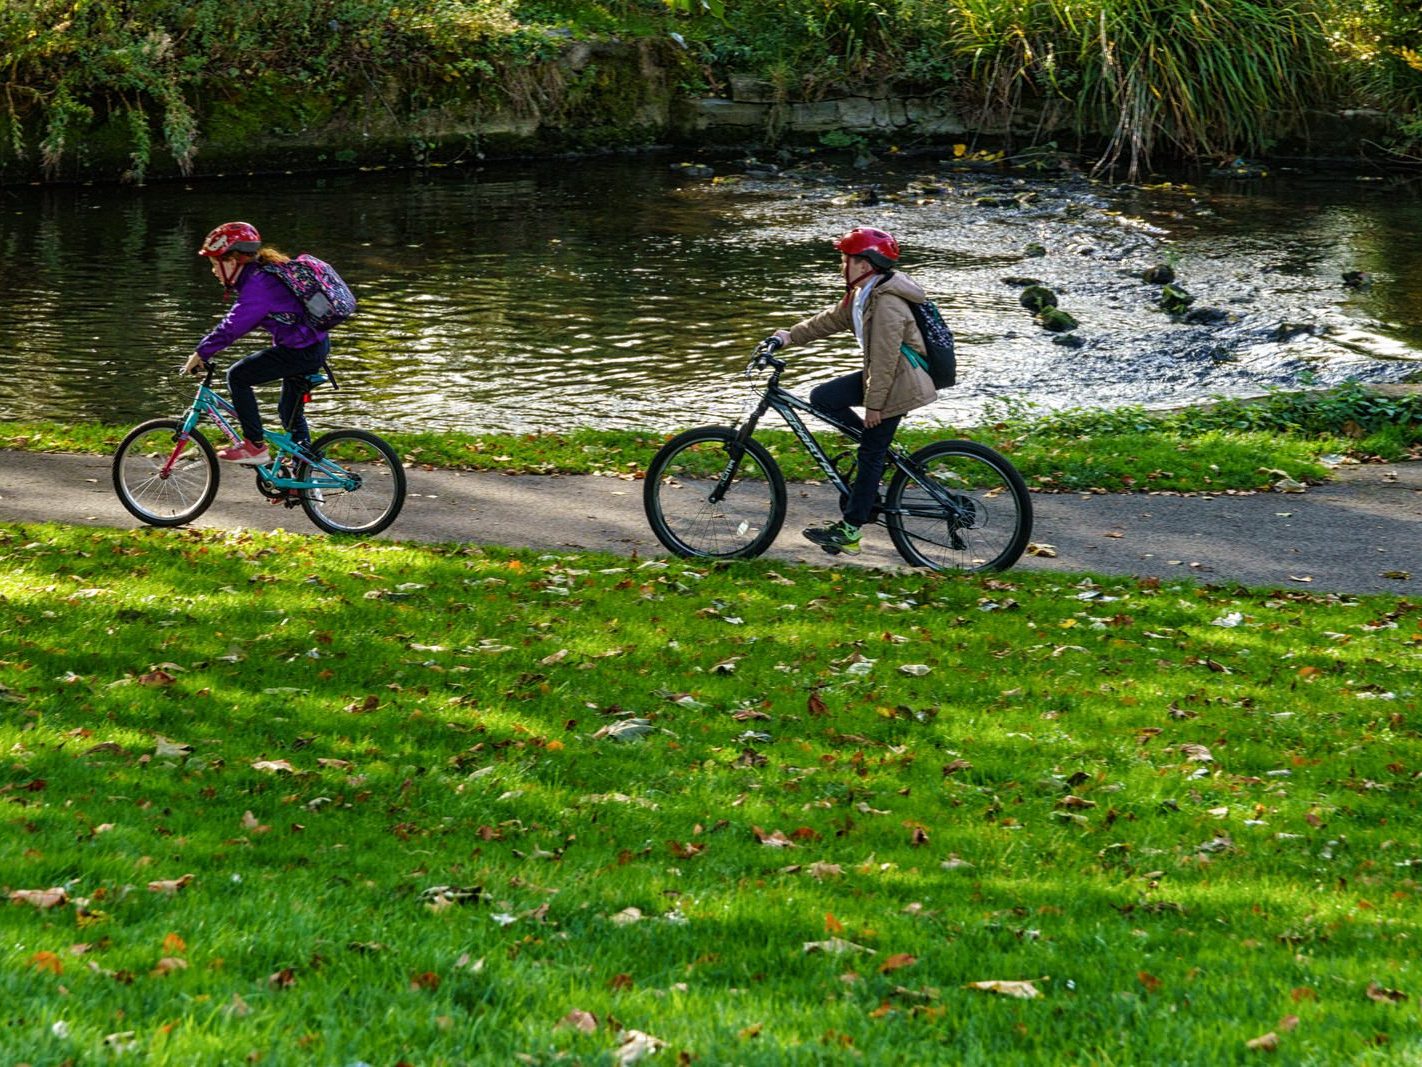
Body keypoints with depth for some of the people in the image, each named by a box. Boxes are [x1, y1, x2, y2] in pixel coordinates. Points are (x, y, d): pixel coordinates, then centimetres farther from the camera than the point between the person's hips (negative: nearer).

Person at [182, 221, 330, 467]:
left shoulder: (257, 286, -20)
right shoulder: (258, 276, 12)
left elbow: (232, 327, -23)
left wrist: (201, 353, -15)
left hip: (301, 352, -11)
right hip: (316, 345, 11)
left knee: (238, 376, -8)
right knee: (290, 411, 22)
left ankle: (255, 446, -4)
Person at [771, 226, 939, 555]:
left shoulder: (887, 304, -24)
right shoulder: (861, 295, 7)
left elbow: (885, 358, -25)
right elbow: (831, 319, 19)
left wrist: (873, 405, -21)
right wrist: (792, 336, 13)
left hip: (897, 385, -10)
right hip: (877, 376, 10)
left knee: (871, 454, -5)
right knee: (822, 397, 5)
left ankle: (849, 529, 0)